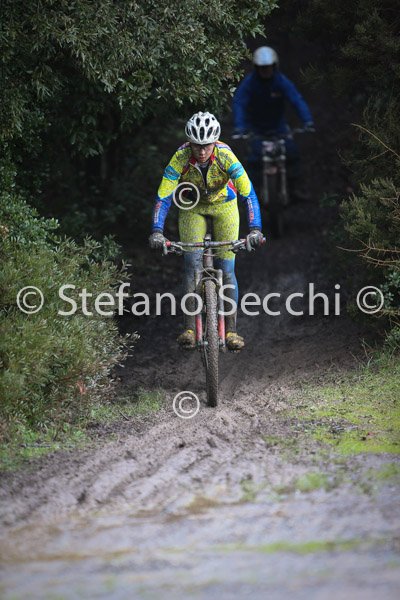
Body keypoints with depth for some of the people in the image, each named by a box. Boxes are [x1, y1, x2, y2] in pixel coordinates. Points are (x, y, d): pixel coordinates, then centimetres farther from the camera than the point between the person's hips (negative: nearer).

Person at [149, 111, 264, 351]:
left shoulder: (226, 157, -33)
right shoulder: (180, 158, -30)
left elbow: (249, 194, -35)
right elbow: (163, 197, -31)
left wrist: (255, 230, -47)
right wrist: (157, 232, -43)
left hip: (224, 205, 0)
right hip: (193, 207, 0)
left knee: (226, 268, -7)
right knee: (192, 263, -16)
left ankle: (231, 330, 1)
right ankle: (190, 328, -16)